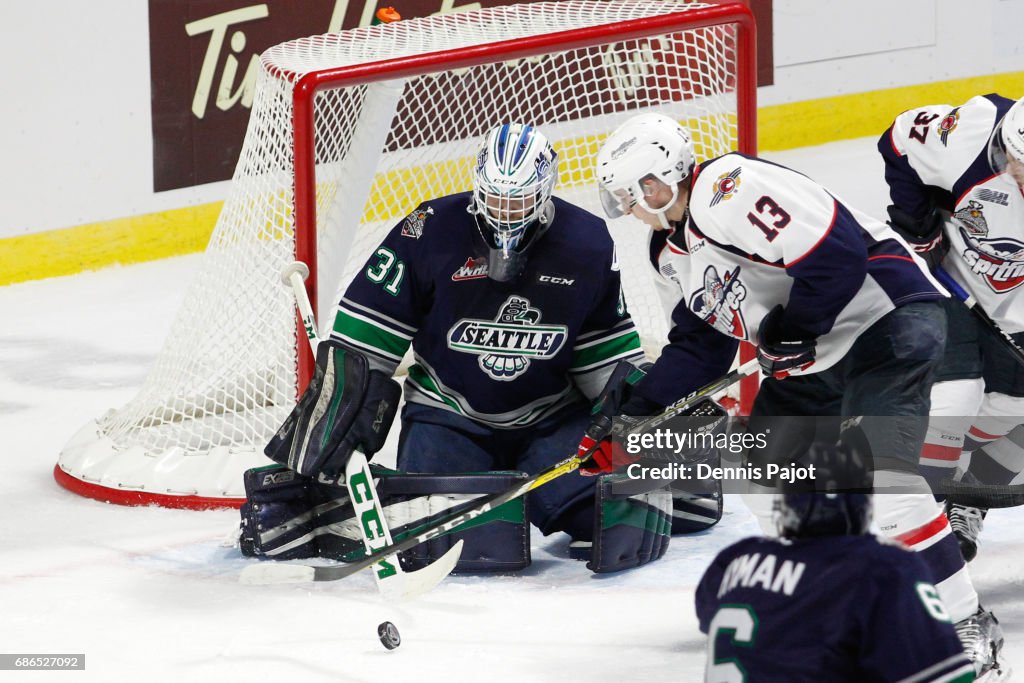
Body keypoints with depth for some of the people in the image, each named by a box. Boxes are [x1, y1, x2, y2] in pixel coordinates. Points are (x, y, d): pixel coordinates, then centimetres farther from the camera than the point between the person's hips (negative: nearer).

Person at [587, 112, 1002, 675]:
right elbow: (698, 345, 21)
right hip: (814, 361, 12)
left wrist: (791, 332, -17)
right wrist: (637, 417, 13)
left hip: (890, 317, -12)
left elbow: (837, 248, -27)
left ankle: (962, 620, -20)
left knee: (875, 468, -25)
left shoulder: (726, 190, -19)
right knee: (762, 470, 13)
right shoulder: (672, 251, 15)